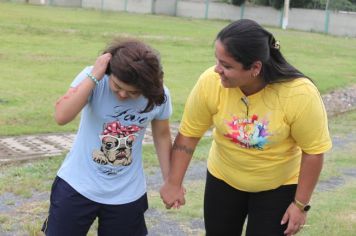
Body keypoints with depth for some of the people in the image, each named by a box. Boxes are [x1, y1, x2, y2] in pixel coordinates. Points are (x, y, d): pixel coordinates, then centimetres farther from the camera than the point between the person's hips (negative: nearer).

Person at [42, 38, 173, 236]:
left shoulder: (159, 96, -12)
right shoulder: (93, 78, -18)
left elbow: (162, 136, 4)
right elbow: (61, 117, -31)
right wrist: (93, 77, -34)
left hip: (127, 195, 2)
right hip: (77, 185, -1)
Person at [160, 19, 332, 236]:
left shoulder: (300, 94, -31)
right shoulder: (210, 82, -25)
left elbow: (313, 151, -19)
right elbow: (189, 134, -11)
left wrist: (301, 204, -14)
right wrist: (174, 183, -8)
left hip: (279, 185, -2)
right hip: (223, 178, 3)